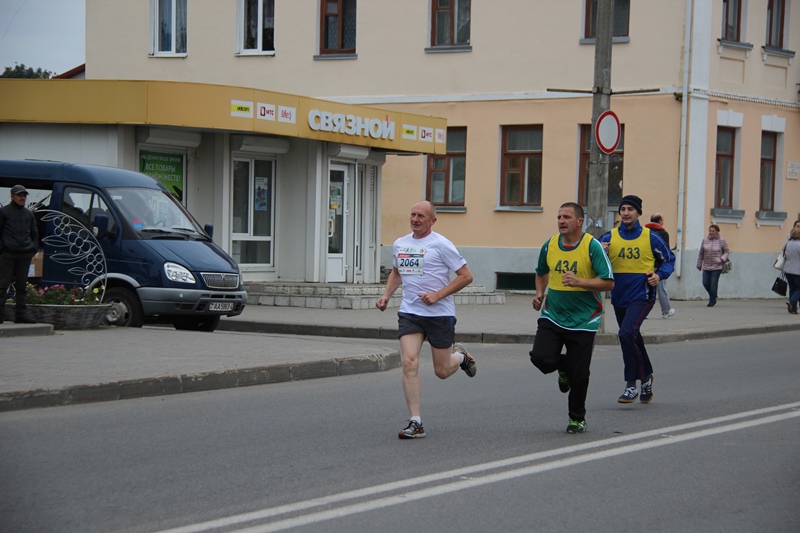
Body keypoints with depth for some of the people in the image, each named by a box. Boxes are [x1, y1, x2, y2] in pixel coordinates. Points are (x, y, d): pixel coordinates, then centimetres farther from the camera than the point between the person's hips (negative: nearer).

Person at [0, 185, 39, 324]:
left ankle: (21, 314, 9)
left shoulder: (29, 214, 16)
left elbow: (34, 233, 24)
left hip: (25, 255, 5)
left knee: (22, 286, 7)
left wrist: (34, 248, 10)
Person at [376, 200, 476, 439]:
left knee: (442, 371, 6)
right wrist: (386, 295, 10)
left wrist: (438, 295, -16)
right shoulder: (400, 244, 8)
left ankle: (460, 355, 43)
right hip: (409, 313, 4)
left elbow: (466, 276, -8)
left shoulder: (440, 244, -9)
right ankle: (415, 423, -11)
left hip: (440, 314, -4)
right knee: (409, 363, -15)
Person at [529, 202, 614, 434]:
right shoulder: (550, 245, 3)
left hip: (583, 320, -3)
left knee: (579, 375, 0)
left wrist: (579, 281, -26)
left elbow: (608, 282, -14)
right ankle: (564, 366, 21)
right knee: (541, 358, -16)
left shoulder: (592, 246, -11)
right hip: (552, 316, 4)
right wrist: (540, 293, 7)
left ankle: (577, 418, 24)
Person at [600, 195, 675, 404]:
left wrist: (659, 275, -9)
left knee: (627, 333, -24)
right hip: (619, 297, 4)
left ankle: (632, 385, -16)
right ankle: (646, 376, 40)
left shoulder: (650, 238, -3)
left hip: (642, 295, -4)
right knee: (633, 339, 16)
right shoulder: (609, 238, 2)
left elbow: (668, 260, 9)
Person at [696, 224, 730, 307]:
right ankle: (713, 296, 25)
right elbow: (701, 253, 12)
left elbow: (727, 251, 6)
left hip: (717, 267, -3)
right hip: (706, 267, 3)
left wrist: (722, 258, -12)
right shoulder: (705, 240, 4)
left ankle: (712, 301, 7)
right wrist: (699, 264, 14)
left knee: (713, 284, -5)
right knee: (706, 283, -1)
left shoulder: (721, 241, -3)